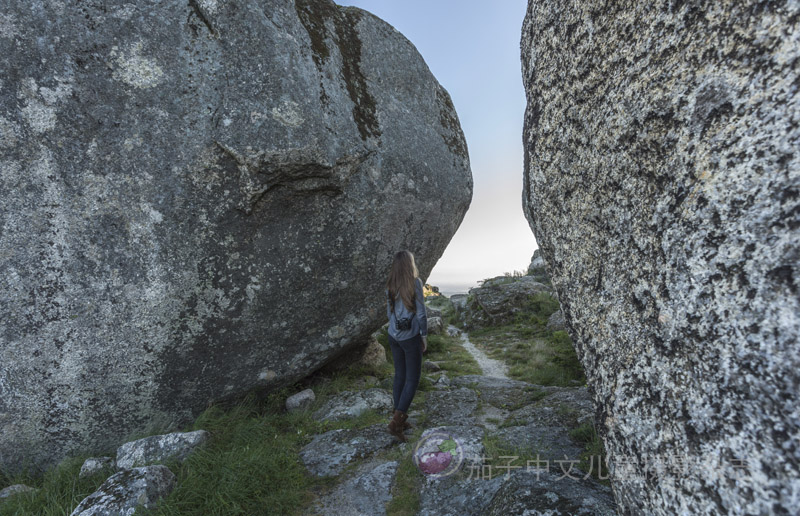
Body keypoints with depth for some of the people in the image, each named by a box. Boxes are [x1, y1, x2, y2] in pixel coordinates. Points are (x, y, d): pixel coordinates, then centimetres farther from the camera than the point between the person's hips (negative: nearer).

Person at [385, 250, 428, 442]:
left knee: (400, 376, 15)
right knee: (412, 380, 3)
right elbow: (421, 313, -12)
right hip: (411, 338, -6)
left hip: (394, 336, 6)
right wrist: (424, 336, -2)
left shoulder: (390, 286, 4)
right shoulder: (415, 283, -13)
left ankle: (399, 419, 23)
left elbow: (389, 313, 12)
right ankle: (396, 421, -4)